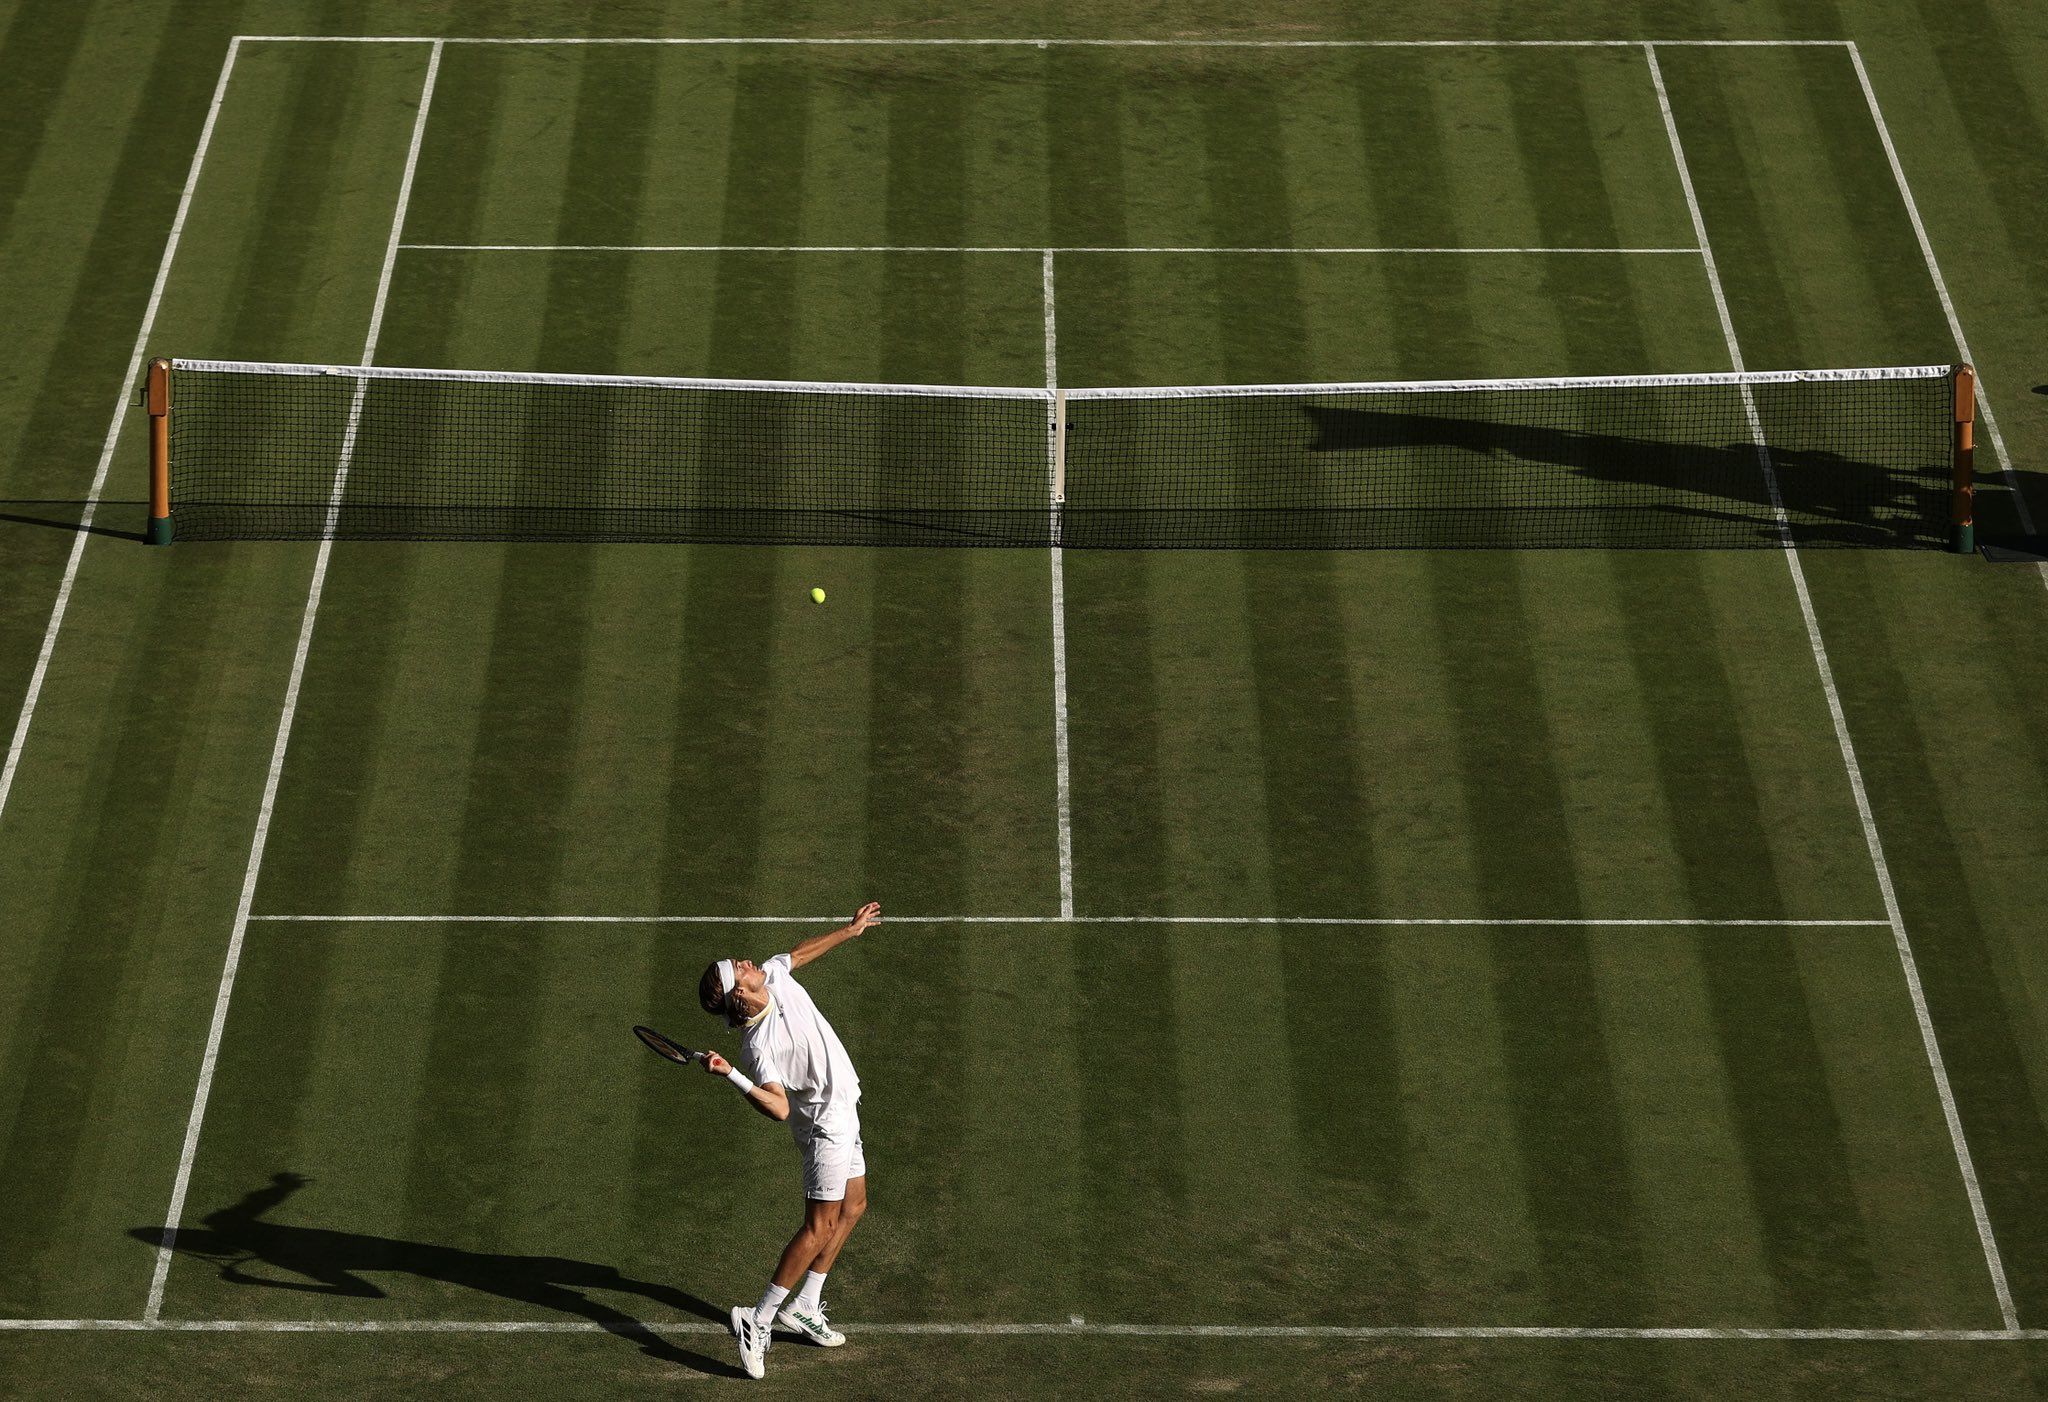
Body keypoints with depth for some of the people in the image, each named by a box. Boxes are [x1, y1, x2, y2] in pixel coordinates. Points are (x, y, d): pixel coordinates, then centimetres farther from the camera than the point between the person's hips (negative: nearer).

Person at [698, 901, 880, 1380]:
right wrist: (732, 1076, -49)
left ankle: (804, 1306, 24)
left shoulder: (774, 974, -9)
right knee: (820, 1225, -11)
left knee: (853, 1207, 17)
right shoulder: (759, 1045, -31)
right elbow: (779, 1108, -37)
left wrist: (850, 930, 24)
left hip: (841, 1111, 9)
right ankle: (758, 1321, -6)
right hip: (827, 1122, -9)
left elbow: (800, 952, 14)